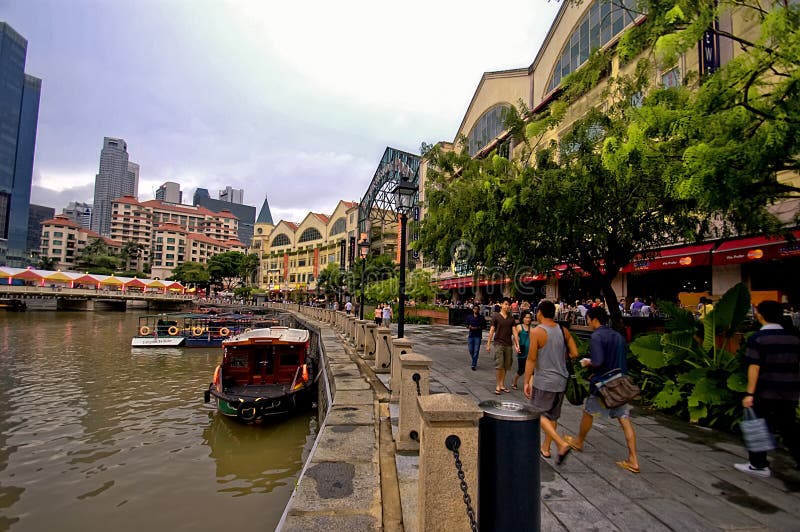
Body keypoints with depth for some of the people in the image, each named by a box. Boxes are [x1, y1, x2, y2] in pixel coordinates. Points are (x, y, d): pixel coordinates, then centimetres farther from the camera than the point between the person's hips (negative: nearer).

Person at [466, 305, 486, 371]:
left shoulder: (481, 317, -1)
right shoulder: (469, 317, 7)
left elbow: (484, 326, 2)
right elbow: (467, 325, 15)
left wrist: (478, 327, -13)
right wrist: (469, 327, -8)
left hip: (478, 336, -3)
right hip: (471, 335, 3)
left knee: (476, 351, -6)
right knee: (471, 350, 6)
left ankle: (474, 365, 0)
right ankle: (474, 361, 32)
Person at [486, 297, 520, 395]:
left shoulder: (511, 318, 8)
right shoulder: (496, 316, -2)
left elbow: (514, 331, 6)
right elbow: (492, 330, -2)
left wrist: (517, 344, -3)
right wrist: (488, 344, -5)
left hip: (509, 345, 4)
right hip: (499, 344, -4)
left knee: (506, 366, 8)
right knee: (499, 366, -6)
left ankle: (502, 385, 19)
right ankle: (497, 386, 3)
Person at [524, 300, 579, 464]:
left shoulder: (537, 331, -14)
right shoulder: (563, 331, 2)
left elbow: (531, 359, -15)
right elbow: (575, 354, 4)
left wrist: (526, 382, -9)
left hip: (544, 381, -6)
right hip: (561, 380, 6)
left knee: (539, 414, 6)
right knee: (552, 415, 18)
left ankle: (562, 444, -9)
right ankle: (546, 448, 29)